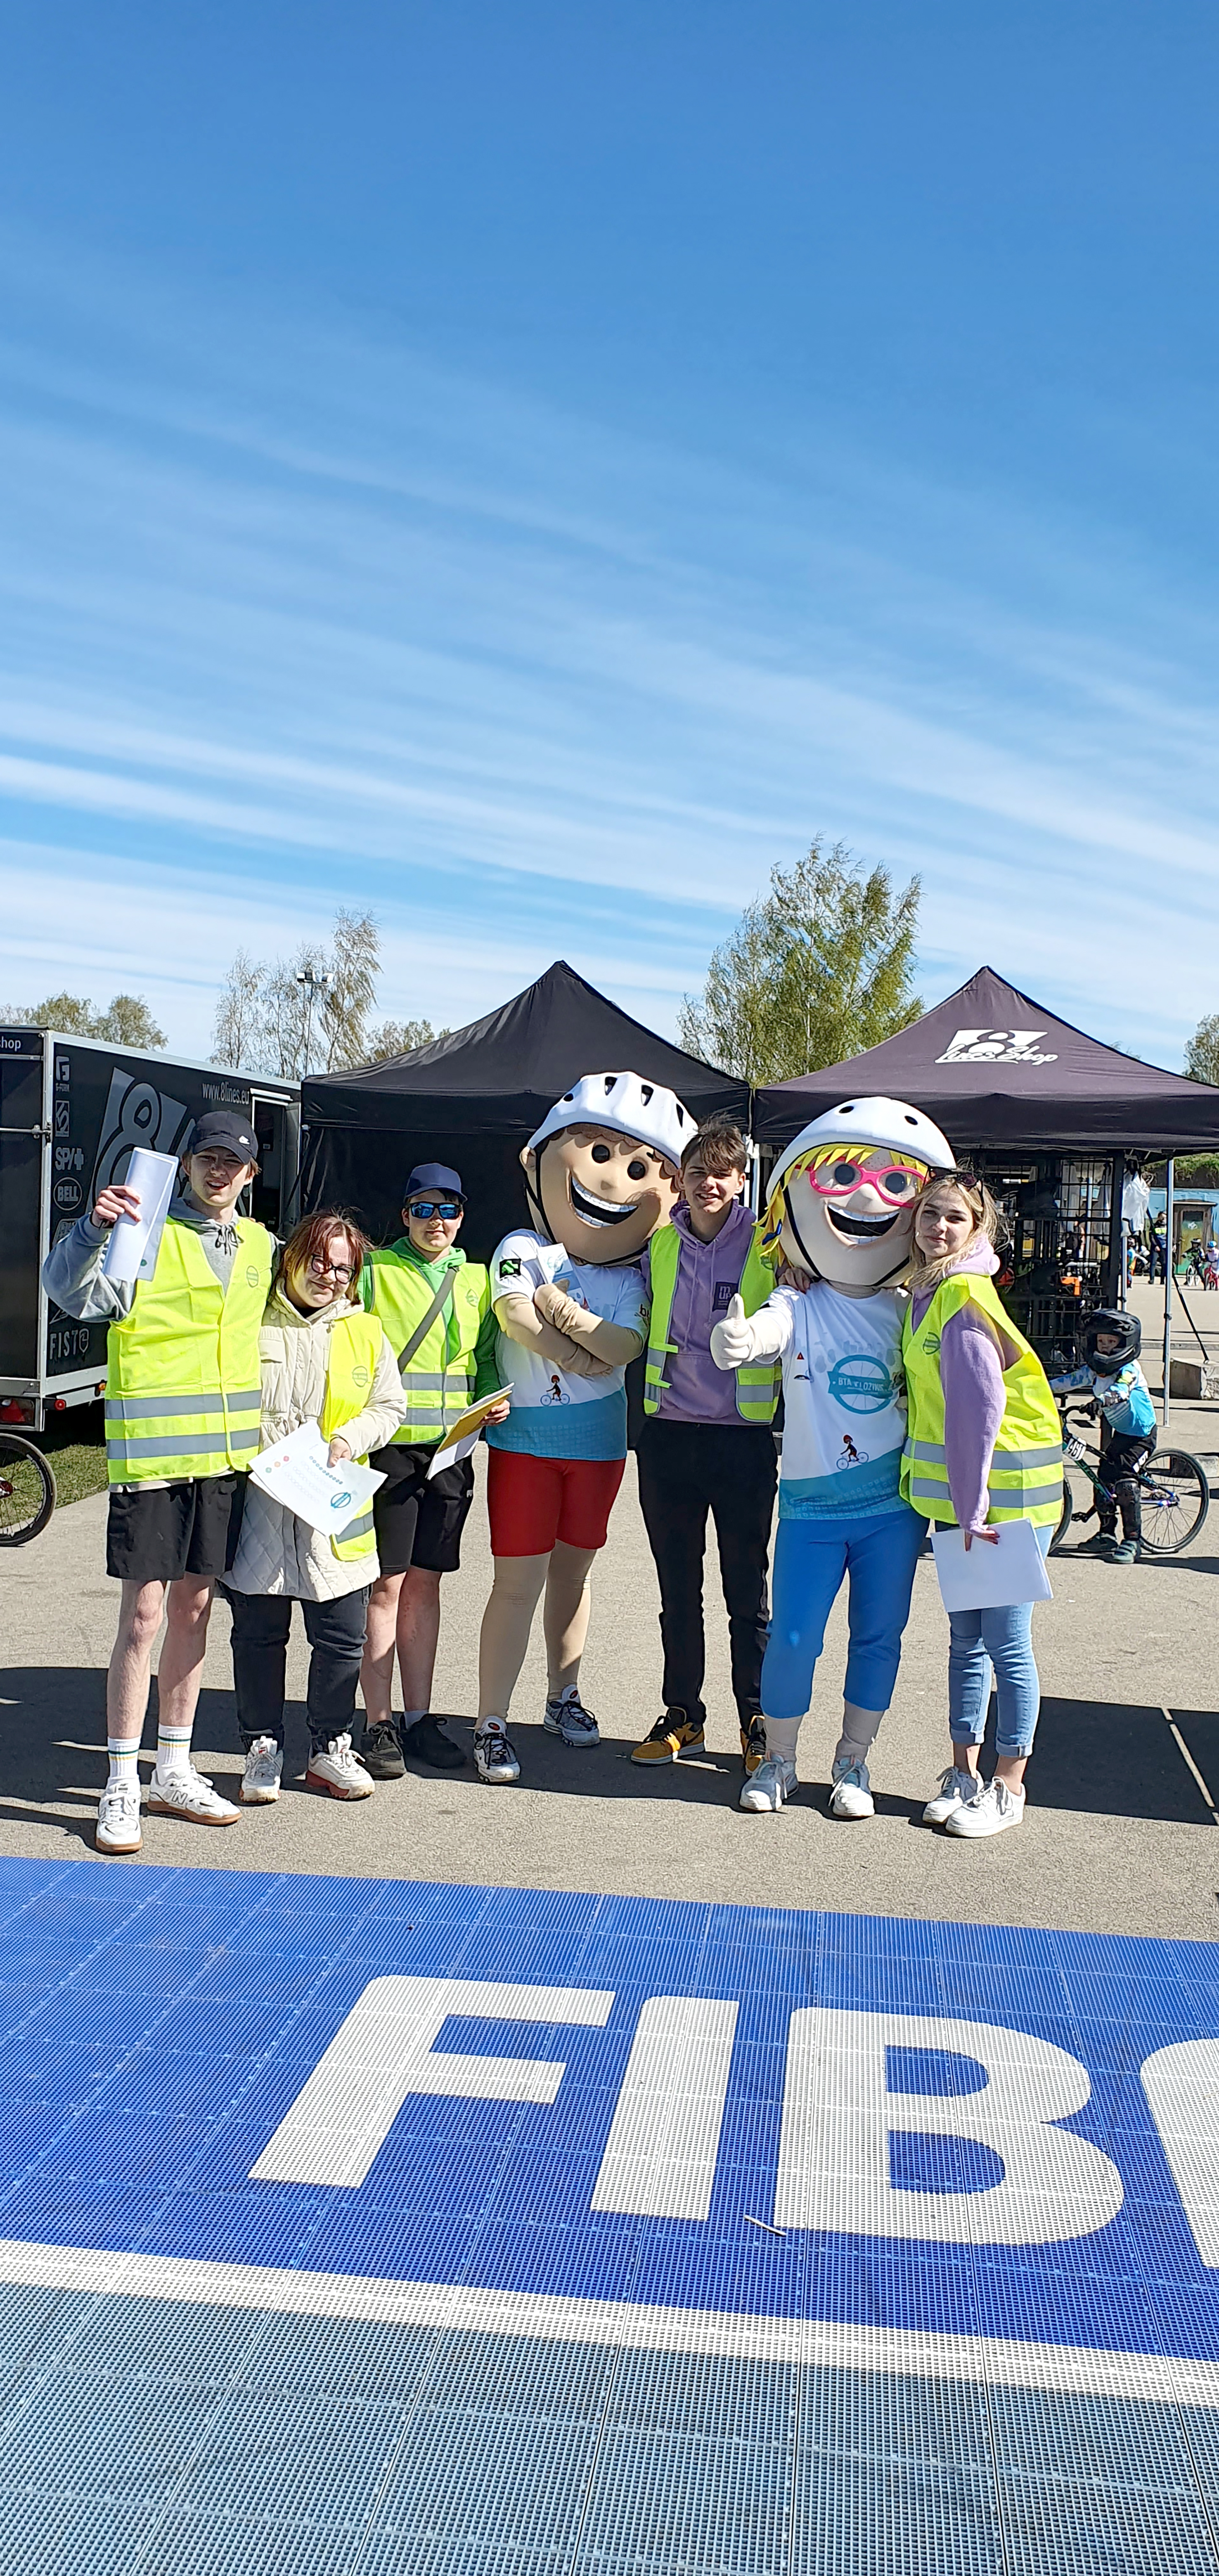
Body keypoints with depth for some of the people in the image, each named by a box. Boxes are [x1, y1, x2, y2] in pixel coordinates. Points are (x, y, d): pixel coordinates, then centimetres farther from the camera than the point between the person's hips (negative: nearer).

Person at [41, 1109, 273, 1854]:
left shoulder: (260, 1247, 11)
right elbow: (70, 1292, -22)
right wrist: (95, 1228, -40)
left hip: (225, 1457, 5)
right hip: (152, 1456, -5)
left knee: (194, 1610, 12)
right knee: (143, 1617, -3)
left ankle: (175, 1774, 23)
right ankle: (123, 1787, 7)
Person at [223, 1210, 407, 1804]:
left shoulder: (364, 1333, 9)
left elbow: (389, 1407, 11)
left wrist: (349, 1439, -8)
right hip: (256, 1507, -1)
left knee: (342, 1639, 5)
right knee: (259, 1636, 6)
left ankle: (330, 1749, 22)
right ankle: (263, 1749, 22)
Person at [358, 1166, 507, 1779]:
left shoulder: (476, 1281, 15)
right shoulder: (373, 1271, 1)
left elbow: (487, 1358, 21)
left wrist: (494, 1403, 2)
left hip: (451, 1452, 4)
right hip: (388, 1447, -4)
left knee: (424, 1583, 11)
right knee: (386, 1584, -3)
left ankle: (419, 1718, 18)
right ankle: (378, 1725, 6)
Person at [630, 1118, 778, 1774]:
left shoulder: (768, 1247, -3)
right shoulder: (658, 1247, 7)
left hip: (744, 1437, -3)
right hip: (669, 1436, 3)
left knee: (748, 1589, 4)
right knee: (678, 1589, 11)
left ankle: (756, 1721, 17)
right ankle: (682, 1715, 24)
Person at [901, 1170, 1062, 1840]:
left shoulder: (965, 1296, -18)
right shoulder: (926, 1294, 9)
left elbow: (980, 1407, -21)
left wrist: (974, 1505, -20)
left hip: (1005, 1495, -8)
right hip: (959, 1495, 8)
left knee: (1005, 1645, 2)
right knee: (965, 1638, 15)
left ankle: (1008, 1788, 14)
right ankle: (964, 1774, 26)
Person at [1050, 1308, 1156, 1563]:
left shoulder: (1130, 1368, -21)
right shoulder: (1096, 1368, 0)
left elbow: (1121, 1389, -39)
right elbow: (1071, 1380, -4)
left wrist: (1102, 1400, -57)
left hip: (1142, 1433, -8)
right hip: (1120, 1431, 8)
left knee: (1125, 1480, -20)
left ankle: (1132, 1540, -13)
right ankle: (1107, 1535, 19)